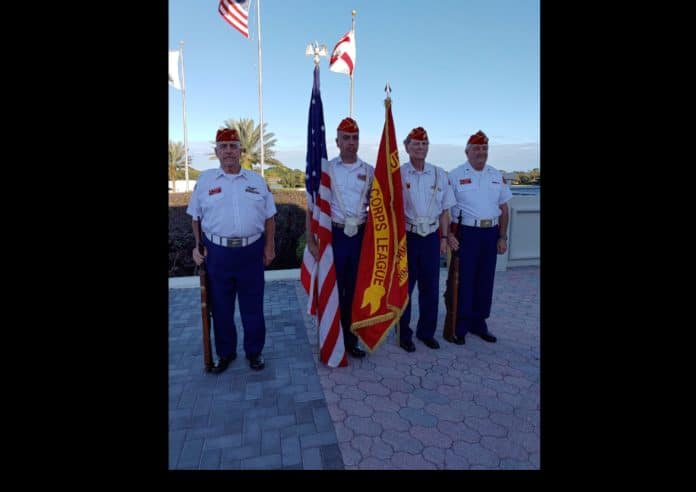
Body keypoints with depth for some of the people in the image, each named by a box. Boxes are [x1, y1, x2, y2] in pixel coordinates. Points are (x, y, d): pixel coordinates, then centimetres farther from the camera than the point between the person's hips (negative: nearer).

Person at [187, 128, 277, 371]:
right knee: (221, 308, 11)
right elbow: (196, 217, 10)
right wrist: (197, 246, 3)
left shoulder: (257, 180, 7)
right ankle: (225, 353, 29)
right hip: (217, 252, 0)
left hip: (251, 251, 0)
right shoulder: (205, 180, 4)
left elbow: (268, 216, 10)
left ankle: (254, 351, 27)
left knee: (253, 306, 9)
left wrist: (269, 246, 5)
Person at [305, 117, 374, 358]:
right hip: (334, 234, -2)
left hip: (360, 235, 3)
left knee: (354, 288, 11)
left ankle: (350, 339, 26)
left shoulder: (369, 171, 6)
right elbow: (312, 207, -2)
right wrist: (311, 240, -8)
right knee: (333, 288, 4)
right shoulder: (326, 170, -1)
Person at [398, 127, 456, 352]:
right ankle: (403, 334, 20)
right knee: (404, 287, 5)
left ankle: (427, 331, 27)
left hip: (432, 237, 3)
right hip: (407, 236, -3)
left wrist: (444, 237, 5)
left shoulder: (440, 174, 6)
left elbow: (444, 210, 9)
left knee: (430, 287, 10)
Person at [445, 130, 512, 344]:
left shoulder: (496, 175, 12)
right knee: (463, 281, -1)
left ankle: (479, 324, 25)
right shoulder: (455, 175, -2)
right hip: (466, 233, -5)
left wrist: (502, 237, 8)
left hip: (491, 233, 5)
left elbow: (503, 208, 14)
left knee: (485, 281, 10)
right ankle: (459, 327, 12)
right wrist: (448, 234, -13)